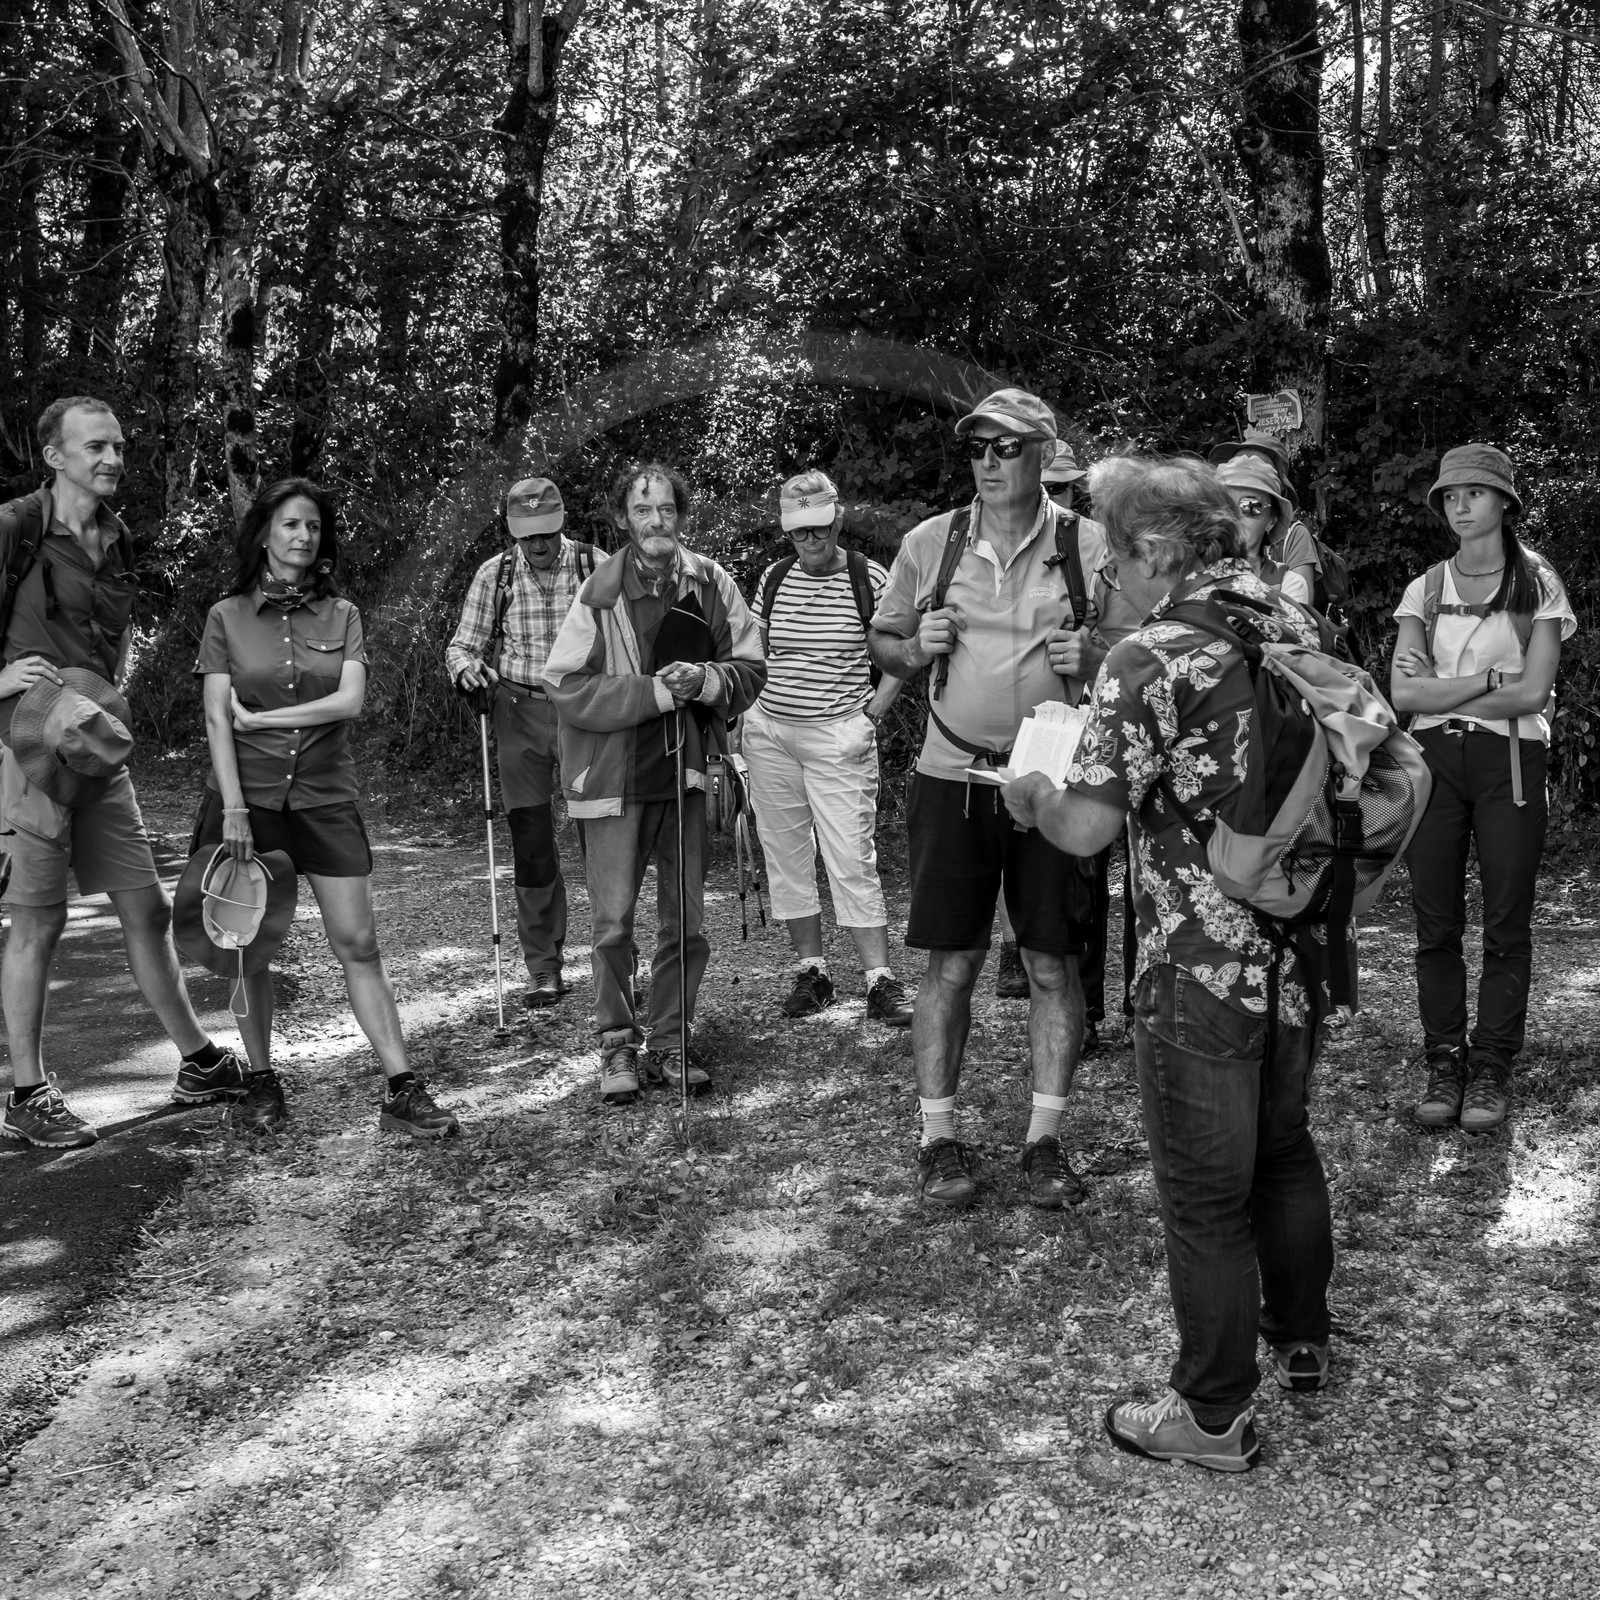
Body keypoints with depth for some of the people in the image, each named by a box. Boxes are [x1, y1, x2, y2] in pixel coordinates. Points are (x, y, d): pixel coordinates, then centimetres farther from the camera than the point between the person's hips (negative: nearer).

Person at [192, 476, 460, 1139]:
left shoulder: (342, 616, 6)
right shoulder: (227, 616, 3)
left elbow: (350, 700, -8)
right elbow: (216, 719, -3)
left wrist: (257, 718, -8)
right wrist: (234, 807, -12)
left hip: (325, 795, 1)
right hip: (247, 794, 0)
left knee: (358, 943, -2)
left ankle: (401, 1091, -1)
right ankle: (262, 1082, 20)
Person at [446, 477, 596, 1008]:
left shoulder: (595, 567, -2)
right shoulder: (495, 574, 2)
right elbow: (462, 645, 6)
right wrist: (468, 668, -17)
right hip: (520, 712, 1)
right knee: (531, 845, 2)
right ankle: (543, 969, 13)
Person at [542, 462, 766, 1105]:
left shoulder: (710, 583, 0)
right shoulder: (600, 592, -8)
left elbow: (751, 670, 6)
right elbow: (566, 687, -12)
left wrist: (707, 680, -15)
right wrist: (656, 692, -18)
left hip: (686, 772, 3)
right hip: (613, 775, -3)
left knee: (686, 923, 9)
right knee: (613, 922, 0)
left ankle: (667, 1043, 23)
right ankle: (618, 1045, 15)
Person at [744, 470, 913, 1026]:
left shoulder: (871, 579, -5)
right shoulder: (773, 578, 6)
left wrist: (870, 717, -6)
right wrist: (752, 712, 7)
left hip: (838, 738, -4)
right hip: (769, 734, 4)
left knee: (853, 860, -7)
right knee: (785, 856, 7)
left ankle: (880, 980, -1)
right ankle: (811, 970, 18)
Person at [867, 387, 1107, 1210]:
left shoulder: (1089, 546, -2)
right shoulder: (929, 542, 3)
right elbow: (881, 641, 13)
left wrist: (1095, 660, -16)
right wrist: (915, 648, -9)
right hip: (953, 777, 1)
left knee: (1053, 966, 6)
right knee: (950, 963, 4)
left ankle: (1045, 1139, 18)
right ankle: (938, 1136, 16)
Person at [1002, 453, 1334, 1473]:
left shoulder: (1153, 658, -18)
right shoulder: (1298, 627, 5)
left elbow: (1085, 829, -20)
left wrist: (1032, 795, -1)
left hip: (1201, 970, -7)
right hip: (1303, 950, 8)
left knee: (1205, 1194, 6)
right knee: (1286, 1150, 25)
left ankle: (1216, 1415, 20)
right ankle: (1301, 1339, 43)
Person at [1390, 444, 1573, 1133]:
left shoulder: (1537, 583, 2)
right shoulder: (1425, 589, 10)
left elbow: (1533, 691, -8)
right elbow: (1403, 692, -1)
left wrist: (1442, 691, -6)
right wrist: (1490, 679, -9)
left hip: (1510, 759, -2)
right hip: (1434, 759, 2)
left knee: (1506, 924, -1)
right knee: (1435, 924, 1)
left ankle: (1491, 1070, 9)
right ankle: (1444, 1065, 11)